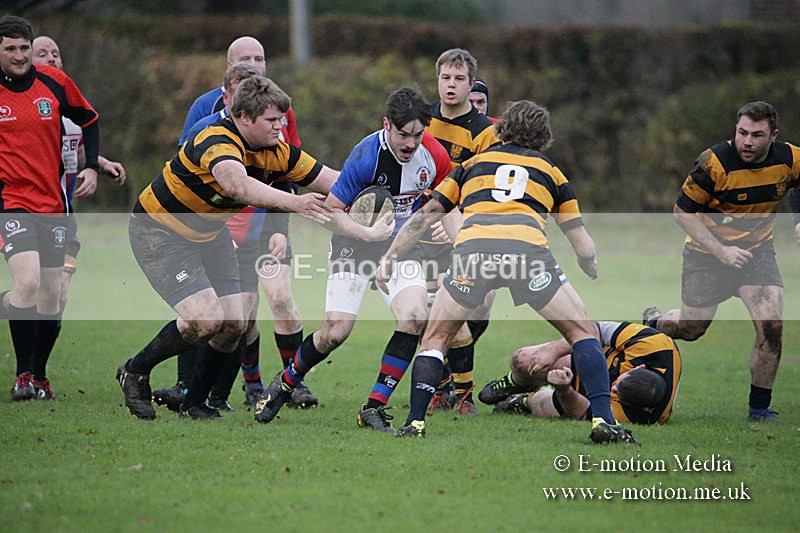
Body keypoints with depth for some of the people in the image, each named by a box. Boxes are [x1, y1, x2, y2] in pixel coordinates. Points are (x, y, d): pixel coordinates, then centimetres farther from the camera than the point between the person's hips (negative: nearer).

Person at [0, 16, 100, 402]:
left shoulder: (54, 82, 1)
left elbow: (88, 120, 16)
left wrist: (92, 167, 5)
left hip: (53, 203, 4)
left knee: (52, 296, 6)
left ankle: (39, 377, 21)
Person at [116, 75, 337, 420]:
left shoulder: (277, 152, -8)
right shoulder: (218, 142, -32)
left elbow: (331, 180, -4)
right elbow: (237, 184, -53)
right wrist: (292, 202, -64)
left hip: (211, 235, 8)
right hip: (160, 232, -8)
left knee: (233, 324, -1)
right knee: (206, 319, -20)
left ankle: (194, 404, 17)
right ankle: (135, 372, 2)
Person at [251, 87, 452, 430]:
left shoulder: (434, 156, -12)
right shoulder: (367, 156, -26)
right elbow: (330, 211, -20)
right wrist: (367, 234, -29)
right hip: (355, 246, -4)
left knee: (414, 317, -21)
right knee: (336, 332, -11)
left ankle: (374, 408, -9)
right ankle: (284, 385, 20)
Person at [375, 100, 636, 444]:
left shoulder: (474, 163, 33)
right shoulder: (550, 172, 30)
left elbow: (426, 215, 30)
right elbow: (585, 250, 27)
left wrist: (389, 258, 39)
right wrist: (597, 276, 48)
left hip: (472, 246, 1)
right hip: (527, 247, -1)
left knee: (435, 337, 21)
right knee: (583, 331, 14)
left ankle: (415, 423, 9)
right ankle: (603, 420, -1)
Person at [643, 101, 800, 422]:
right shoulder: (714, 163, -25)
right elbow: (682, 212, -16)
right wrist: (720, 250, -22)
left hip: (757, 251, 2)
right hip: (707, 252, -2)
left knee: (771, 326, -17)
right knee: (691, 329, 12)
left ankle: (760, 408, 0)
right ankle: (652, 323, 49)